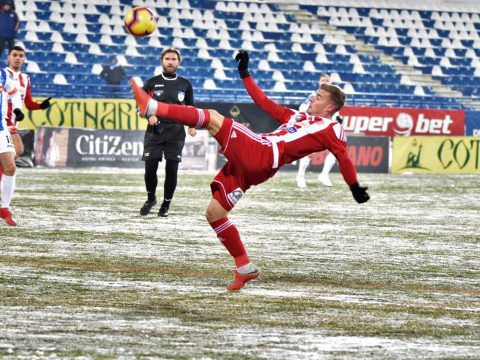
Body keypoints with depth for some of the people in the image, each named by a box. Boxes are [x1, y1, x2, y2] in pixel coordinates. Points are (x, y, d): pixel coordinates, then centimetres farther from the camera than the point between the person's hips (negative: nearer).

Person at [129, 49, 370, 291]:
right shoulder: (297, 116, 32)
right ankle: (245, 269, 9)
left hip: (263, 155, -8)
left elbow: (344, 158, 3)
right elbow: (264, 102, 35)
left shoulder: (331, 129, 10)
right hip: (244, 163, 8)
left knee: (214, 118, -17)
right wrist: (245, 73, 35)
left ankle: (151, 107, -27)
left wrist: (356, 189, -6)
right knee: (214, 213, 4)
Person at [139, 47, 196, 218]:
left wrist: (192, 126, 1)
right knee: (150, 168, -5)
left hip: (175, 135, 0)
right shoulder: (152, 83, 6)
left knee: (171, 170, -5)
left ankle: (166, 205, 10)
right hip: (154, 133, 0)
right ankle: (151, 199, 21)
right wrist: (149, 116, -10)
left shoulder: (185, 85, 9)